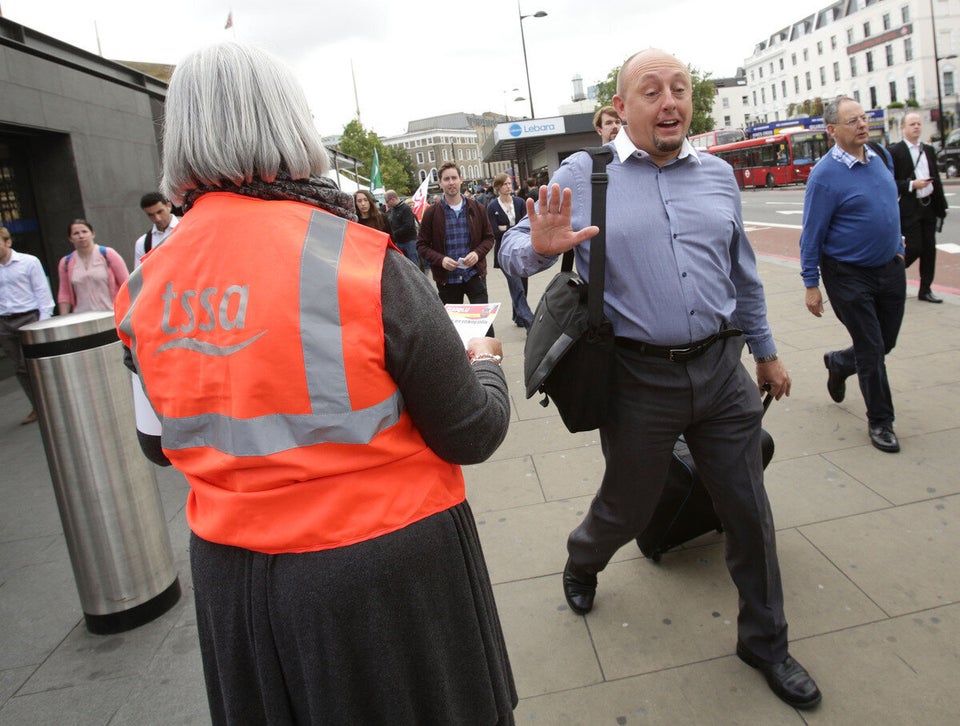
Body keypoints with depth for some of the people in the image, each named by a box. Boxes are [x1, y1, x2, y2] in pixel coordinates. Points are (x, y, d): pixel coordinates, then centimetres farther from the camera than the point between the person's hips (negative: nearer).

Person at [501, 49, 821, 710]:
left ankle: (764, 640, 35)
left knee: (749, 512, 12)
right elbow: (516, 251, -4)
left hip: (722, 371, 4)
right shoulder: (584, 174, -4)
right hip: (639, 379, -3)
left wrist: (766, 351, 22)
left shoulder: (718, 175, 8)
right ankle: (582, 562, 50)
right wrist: (542, 246, -28)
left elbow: (743, 275, 17)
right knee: (626, 511, 15)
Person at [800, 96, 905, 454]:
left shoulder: (881, 156, 5)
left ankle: (838, 363, 44)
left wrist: (897, 246, 20)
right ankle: (880, 421, 17)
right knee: (871, 350, 0)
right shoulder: (825, 174, -16)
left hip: (889, 268, 7)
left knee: (887, 342, 15)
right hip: (849, 274, -6)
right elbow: (812, 235, -14)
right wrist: (811, 285, -14)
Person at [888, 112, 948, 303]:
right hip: (909, 209, -6)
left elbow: (936, 179, 15)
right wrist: (912, 185, -22)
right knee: (914, 248, -8)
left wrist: (941, 206, 12)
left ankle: (925, 290, 16)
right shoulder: (894, 152, -7)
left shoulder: (928, 150, 13)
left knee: (929, 249, 7)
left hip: (929, 206, 6)